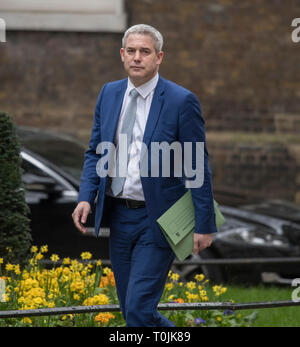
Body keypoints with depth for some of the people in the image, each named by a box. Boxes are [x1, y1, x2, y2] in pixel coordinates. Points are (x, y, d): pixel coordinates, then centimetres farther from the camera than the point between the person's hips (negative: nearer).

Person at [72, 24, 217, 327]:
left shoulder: (181, 101, -10)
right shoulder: (109, 94, 7)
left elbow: (198, 167, -8)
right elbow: (96, 152, 14)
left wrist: (204, 225, -10)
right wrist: (86, 197, -2)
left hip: (157, 221, -6)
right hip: (119, 216, 6)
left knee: (139, 309, -13)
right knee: (130, 310, 13)